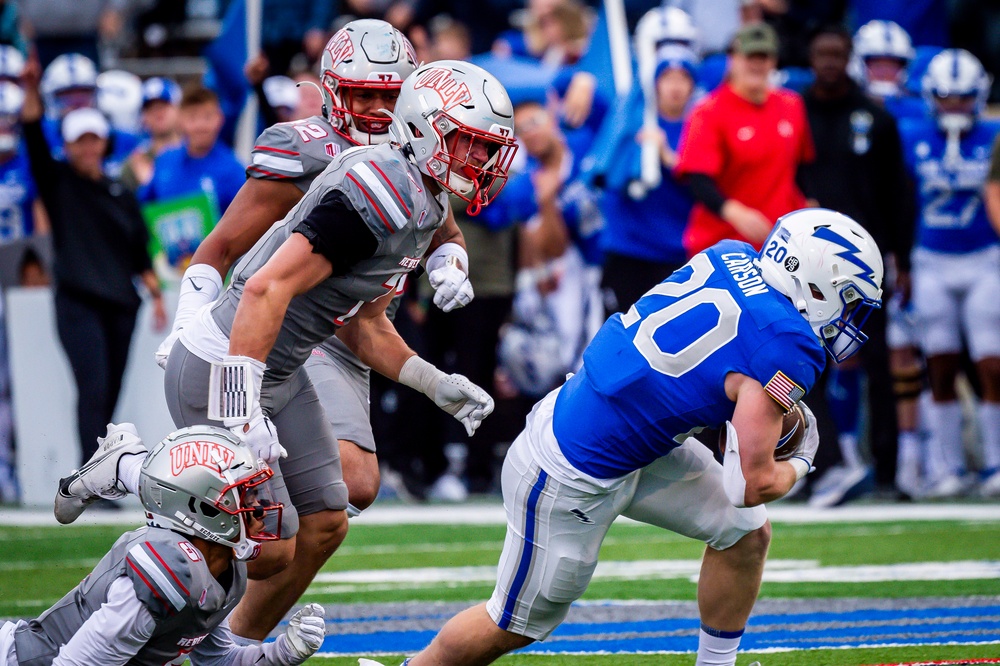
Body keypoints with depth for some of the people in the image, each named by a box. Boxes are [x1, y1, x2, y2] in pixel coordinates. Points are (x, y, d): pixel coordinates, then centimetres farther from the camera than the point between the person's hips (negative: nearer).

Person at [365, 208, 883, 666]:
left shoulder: (732, 258, -4)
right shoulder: (785, 352, -26)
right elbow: (753, 485, -21)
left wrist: (773, 408, 8)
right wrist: (798, 465, 1)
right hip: (573, 478, -9)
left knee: (746, 534, 12)